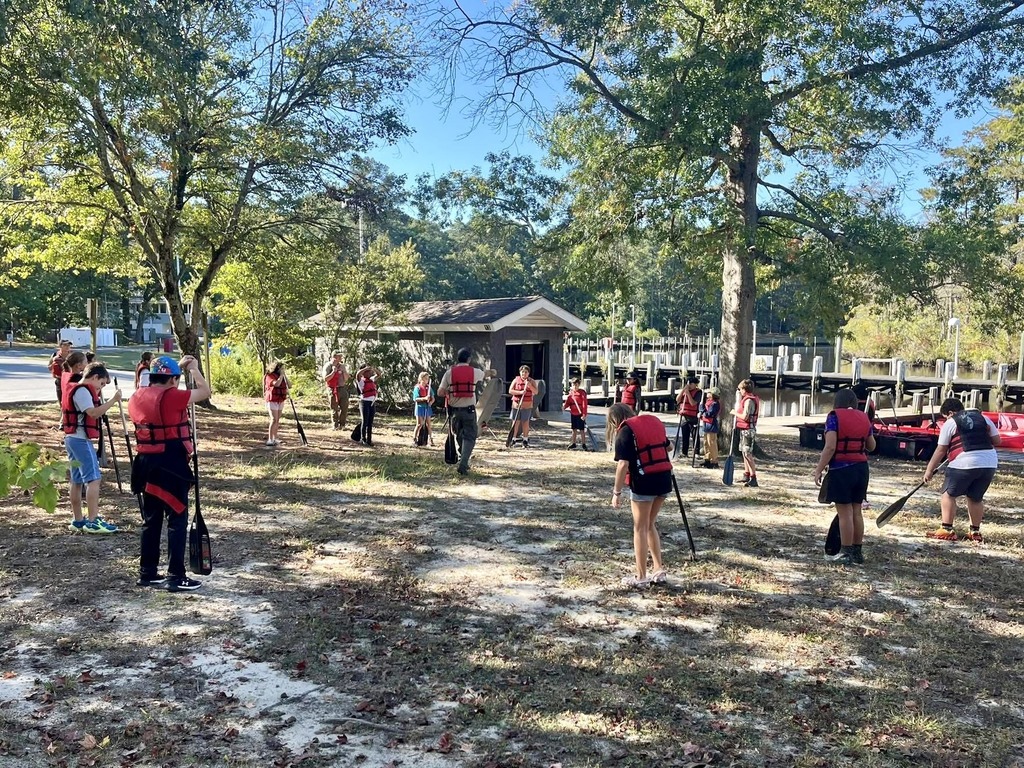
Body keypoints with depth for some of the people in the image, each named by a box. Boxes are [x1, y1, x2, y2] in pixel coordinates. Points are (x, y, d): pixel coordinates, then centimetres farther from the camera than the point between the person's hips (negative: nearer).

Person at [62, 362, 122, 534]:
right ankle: (93, 521, -13)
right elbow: (93, 412, -25)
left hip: (73, 438, 11)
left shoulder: (76, 389, 18)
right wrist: (113, 400, -25)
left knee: (78, 480, 12)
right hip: (81, 439, -11)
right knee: (93, 479, -11)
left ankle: (78, 520, 17)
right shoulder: (82, 391, -14)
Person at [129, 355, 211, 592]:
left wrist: (178, 366, 26)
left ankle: (147, 573, 22)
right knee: (177, 521, -1)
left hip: (147, 464, 8)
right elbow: (205, 391, -8)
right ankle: (176, 577, 1)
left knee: (151, 520, 16)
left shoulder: (136, 397, 6)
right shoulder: (171, 397, -17)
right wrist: (193, 368, 6)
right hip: (171, 465, -8)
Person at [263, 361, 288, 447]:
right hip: (272, 400, -8)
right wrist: (281, 375, -17)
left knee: (277, 420, 10)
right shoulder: (270, 376, -11)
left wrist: (284, 375, -2)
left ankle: (275, 439, 17)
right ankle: (270, 440, -16)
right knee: (274, 420, -15)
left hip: (280, 401, 8)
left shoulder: (281, 376, 12)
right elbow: (276, 384, -28)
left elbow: (288, 385, 6)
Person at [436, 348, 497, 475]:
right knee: (470, 437, 1)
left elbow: (440, 392, -5)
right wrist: (492, 372, 48)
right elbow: (485, 374, 24)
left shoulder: (449, 372, -2)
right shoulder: (474, 371, -1)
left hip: (454, 409, 2)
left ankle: (462, 460, 28)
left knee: (459, 435, 20)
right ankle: (463, 464, -14)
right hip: (469, 409, -2)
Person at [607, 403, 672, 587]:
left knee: (640, 528, 6)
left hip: (644, 482, -7)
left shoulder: (625, 431, -7)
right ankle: (659, 570, 22)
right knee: (650, 525, 20)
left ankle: (641, 577, 12)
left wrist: (617, 492, -10)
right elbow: (667, 447, 27)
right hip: (664, 479, 7)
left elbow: (623, 464, -16)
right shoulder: (654, 420, 13)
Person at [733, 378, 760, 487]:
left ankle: (753, 479, -13)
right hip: (744, 429, 11)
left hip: (748, 429, -11)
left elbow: (745, 416, -23)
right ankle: (746, 475, 28)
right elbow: (742, 410, 14)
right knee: (744, 452, 18)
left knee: (748, 454, -12)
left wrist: (735, 413, -9)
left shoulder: (749, 400, -18)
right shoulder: (747, 399, 13)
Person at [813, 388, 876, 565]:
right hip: (861, 468, 6)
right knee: (857, 512, 14)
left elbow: (830, 447, -17)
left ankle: (847, 554, 4)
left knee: (844, 513, 0)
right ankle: (858, 551, 22)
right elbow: (871, 446, 18)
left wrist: (819, 469, -13)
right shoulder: (864, 417, 9)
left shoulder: (834, 416, -8)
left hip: (841, 469, -6)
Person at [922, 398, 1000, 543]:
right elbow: (997, 440, 14)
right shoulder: (983, 418, 15)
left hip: (965, 464, -5)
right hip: (990, 464, 5)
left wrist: (929, 470, 9)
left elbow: (941, 450, 2)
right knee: (976, 498, 19)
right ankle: (975, 532, 23)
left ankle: (947, 530, 3)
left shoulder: (950, 423, 2)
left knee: (949, 494, 8)